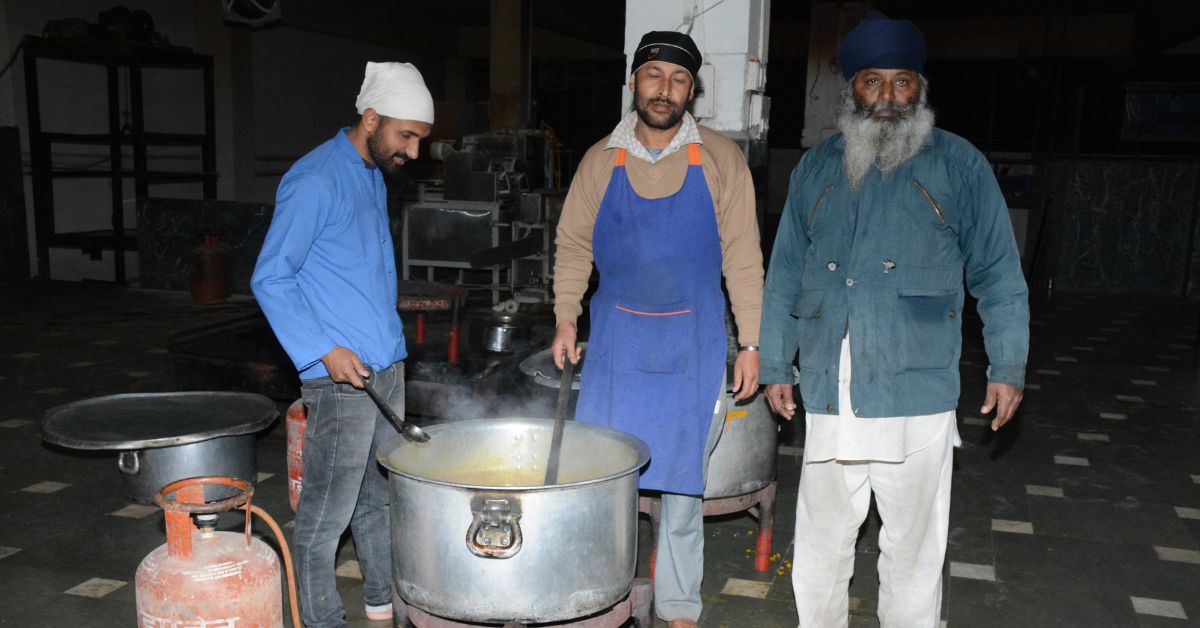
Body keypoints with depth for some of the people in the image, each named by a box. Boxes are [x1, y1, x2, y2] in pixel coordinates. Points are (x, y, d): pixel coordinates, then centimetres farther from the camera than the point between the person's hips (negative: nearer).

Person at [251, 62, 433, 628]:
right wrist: (324, 351, -20)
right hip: (340, 378, -9)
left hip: (387, 368, 9)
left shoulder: (374, 176, 14)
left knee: (381, 495, 19)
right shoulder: (315, 181, -14)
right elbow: (270, 279, -15)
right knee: (326, 513, 2)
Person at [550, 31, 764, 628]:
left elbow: (742, 255, 0)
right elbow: (573, 244, 9)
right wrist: (565, 317, -2)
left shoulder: (720, 160, -1)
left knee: (683, 478, 7)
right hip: (616, 334, 1)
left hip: (693, 338, -1)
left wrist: (750, 342, -3)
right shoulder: (601, 160, 3)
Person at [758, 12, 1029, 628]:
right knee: (821, 535, 12)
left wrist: (1008, 366, 0)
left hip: (917, 392, -2)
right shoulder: (816, 167, 10)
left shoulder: (958, 164, 3)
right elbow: (784, 274, 12)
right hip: (828, 392, 2)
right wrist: (775, 365, 10)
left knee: (913, 538, 10)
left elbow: (997, 272, 5)